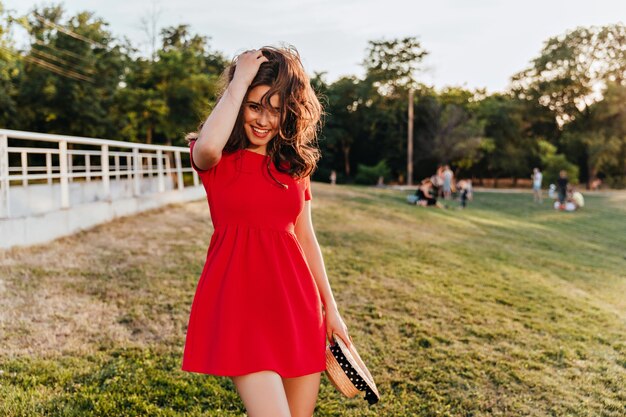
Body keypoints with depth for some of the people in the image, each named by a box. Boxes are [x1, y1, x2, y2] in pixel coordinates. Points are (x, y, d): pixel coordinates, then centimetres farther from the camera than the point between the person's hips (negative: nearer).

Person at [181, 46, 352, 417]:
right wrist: (239, 79, -16)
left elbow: (306, 237, 13)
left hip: (295, 301, 5)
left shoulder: (295, 163, 10)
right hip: (239, 299, -4)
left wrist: (331, 308, 12)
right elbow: (206, 146, -28)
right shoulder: (217, 158, -2)